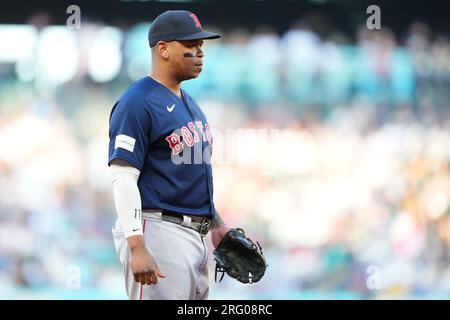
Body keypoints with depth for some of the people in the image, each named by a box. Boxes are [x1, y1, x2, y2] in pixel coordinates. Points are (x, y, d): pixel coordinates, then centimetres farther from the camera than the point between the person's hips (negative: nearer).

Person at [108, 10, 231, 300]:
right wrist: (137, 248, -25)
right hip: (158, 233, -10)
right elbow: (123, 178, -18)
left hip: (197, 236, 10)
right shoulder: (137, 104, -12)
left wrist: (216, 223, 24)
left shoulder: (189, 103, 18)